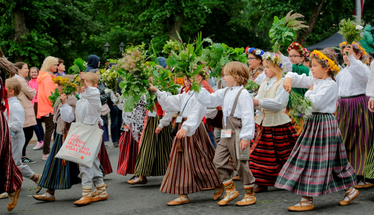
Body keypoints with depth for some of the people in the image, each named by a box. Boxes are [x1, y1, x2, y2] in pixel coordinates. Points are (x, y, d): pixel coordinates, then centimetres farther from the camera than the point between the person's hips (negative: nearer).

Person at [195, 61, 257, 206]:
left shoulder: (243, 94, -13)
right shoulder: (225, 93, 12)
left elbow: (248, 117, -17)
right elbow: (209, 100, 20)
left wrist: (246, 137, -20)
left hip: (238, 134, -8)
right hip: (226, 134, 8)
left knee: (241, 164, 0)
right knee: (219, 160, 6)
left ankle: (250, 195, 13)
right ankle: (230, 190, 18)